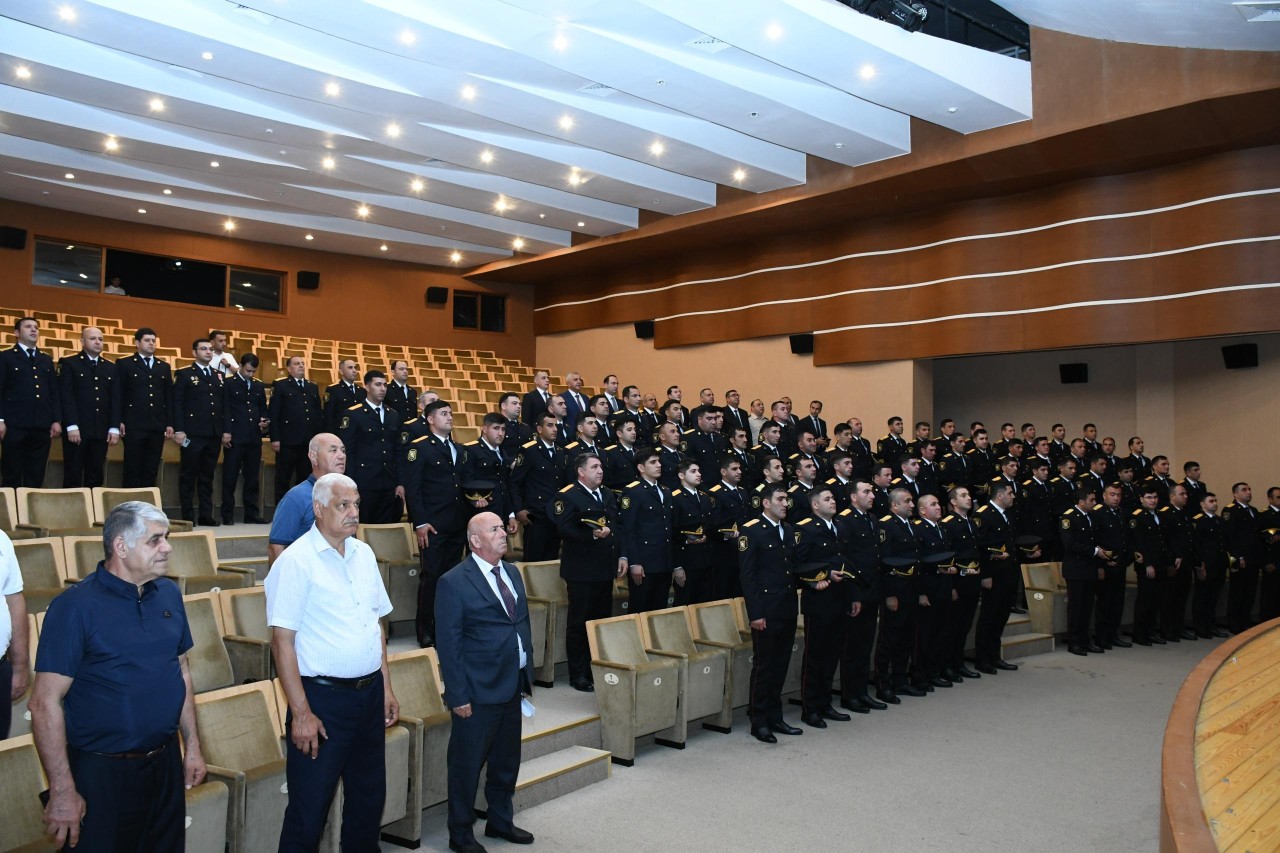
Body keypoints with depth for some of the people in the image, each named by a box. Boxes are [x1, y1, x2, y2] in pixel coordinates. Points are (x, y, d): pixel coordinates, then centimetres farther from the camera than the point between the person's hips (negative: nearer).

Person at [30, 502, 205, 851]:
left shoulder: (169, 594, 2)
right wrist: (62, 791, -15)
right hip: (102, 771, -5)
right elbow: (45, 703, -15)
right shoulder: (75, 606, -15)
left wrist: (192, 745, 11)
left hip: (166, 763, 5)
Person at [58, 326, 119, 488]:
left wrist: (114, 427, 1)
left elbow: (115, 399, 10)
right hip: (76, 429, -4)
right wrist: (72, 426, -15)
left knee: (95, 478, 5)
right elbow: (66, 397, -6)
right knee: (73, 477, 0)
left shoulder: (111, 367, 15)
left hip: (101, 430, 4)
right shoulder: (68, 363, 2)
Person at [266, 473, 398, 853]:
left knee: (369, 797, 18)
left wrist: (386, 687, 13)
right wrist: (301, 712, -16)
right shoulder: (296, 561, -12)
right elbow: (282, 641, -14)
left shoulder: (364, 554, 8)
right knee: (309, 810, 5)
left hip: (370, 692, 6)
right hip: (322, 697, -6)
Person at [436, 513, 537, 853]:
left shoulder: (513, 572, 10)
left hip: (512, 686, 7)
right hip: (478, 691, -7)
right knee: (467, 764, 7)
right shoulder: (454, 582, -13)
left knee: (507, 760, 20)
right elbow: (447, 643, -13)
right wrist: (458, 695, -15)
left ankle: (501, 821, 39)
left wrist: (527, 674, 11)